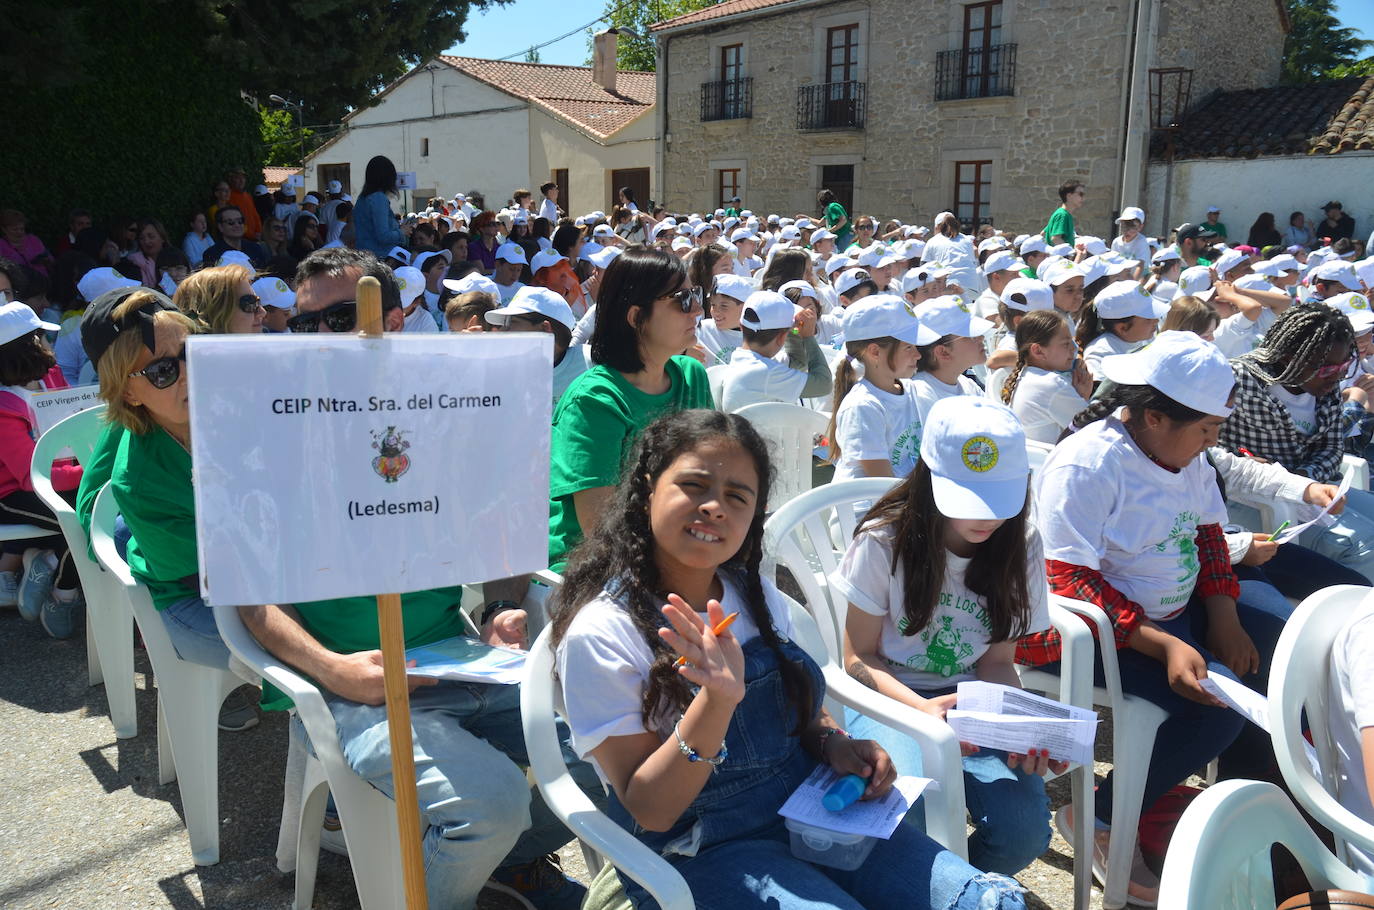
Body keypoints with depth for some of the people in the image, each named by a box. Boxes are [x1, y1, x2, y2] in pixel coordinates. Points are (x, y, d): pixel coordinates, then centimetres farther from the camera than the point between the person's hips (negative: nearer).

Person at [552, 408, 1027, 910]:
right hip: (703, 852, -5)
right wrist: (716, 698, -31)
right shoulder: (601, 632, -15)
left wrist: (833, 742, -5)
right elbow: (649, 810, -16)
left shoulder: (755, 594, 3)